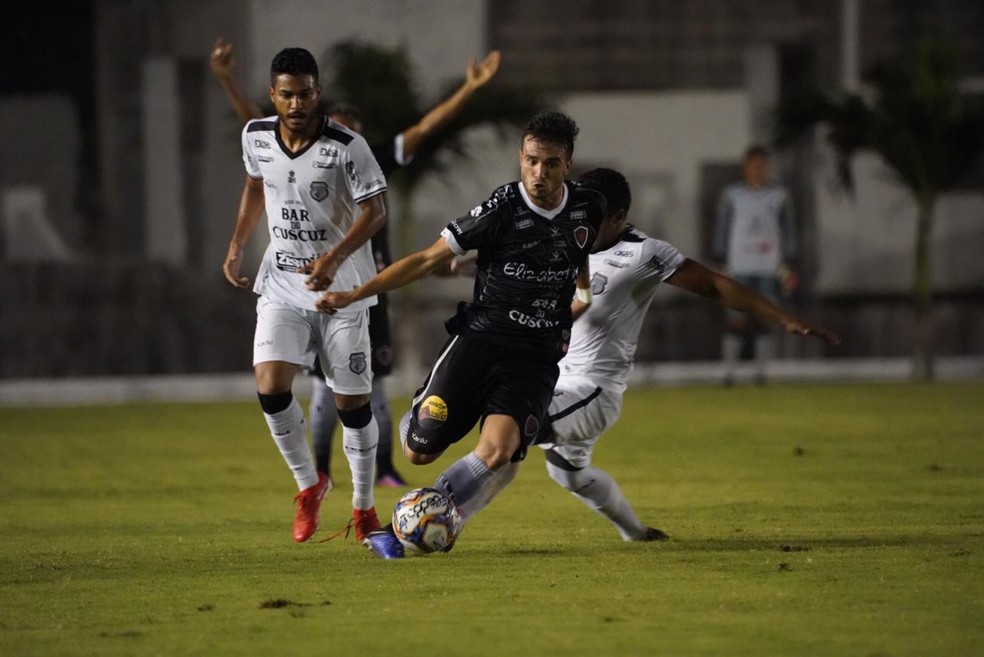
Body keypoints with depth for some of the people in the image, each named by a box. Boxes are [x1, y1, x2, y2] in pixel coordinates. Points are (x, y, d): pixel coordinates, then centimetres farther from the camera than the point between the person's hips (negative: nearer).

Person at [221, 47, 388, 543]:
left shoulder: (347, 147, -17)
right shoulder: (256, 136, -3)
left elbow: (374, 210, -14)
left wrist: (335, 258, -28)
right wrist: (236, 248, 12)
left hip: (342, 290, -3)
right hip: (281, 285, 3)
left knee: (352, 401, 1)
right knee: (269, 386, -14)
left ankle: (363, 507, 20)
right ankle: (308, 483, 9)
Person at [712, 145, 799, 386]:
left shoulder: (779, 195, 8)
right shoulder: (732, 194, 6)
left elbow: (788, 230, 11)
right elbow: (722, 229, 8)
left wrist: (787, 267, 7)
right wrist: (721, 264, 3)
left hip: (769, 269, 1)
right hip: (739, 268, -1)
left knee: (764, 320, -1)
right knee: (736, 320, -6)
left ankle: (760, 373, 5)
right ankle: (729, 373, -2)